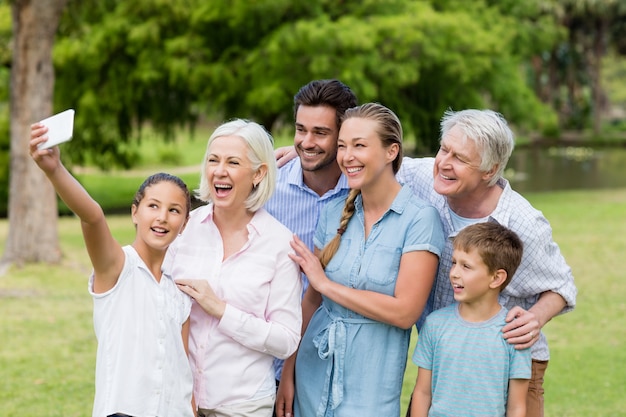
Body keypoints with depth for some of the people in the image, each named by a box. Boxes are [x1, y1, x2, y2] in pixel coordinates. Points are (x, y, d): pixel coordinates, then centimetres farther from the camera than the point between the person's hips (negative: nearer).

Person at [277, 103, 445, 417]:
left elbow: (404, 312, -18)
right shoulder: (334, 213, 3)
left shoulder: (419, 219, -11)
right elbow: (310, 301, 6)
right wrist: (287, 373, 3)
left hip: (371, 388, -4)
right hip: (313, 375, 4)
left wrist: (326, 284, -13)